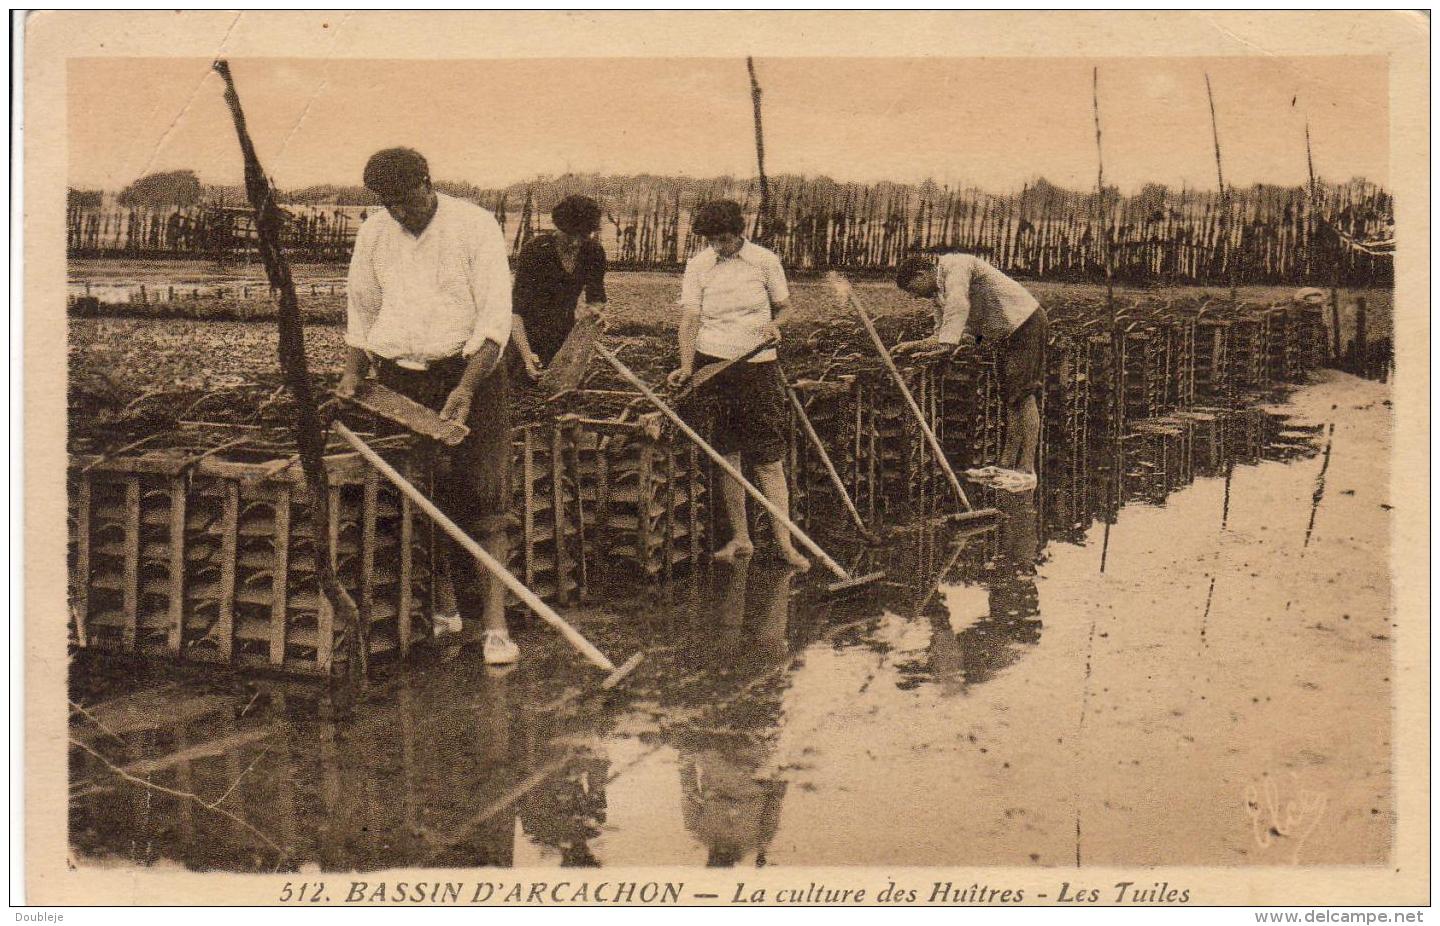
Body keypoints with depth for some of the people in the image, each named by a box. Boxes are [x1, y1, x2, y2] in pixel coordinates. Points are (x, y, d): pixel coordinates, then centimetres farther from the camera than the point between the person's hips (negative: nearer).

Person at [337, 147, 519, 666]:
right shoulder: (372, 235, 6)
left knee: (480, 499, -8)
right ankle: (440, 607, 20)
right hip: (398, 378, 4)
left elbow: (495, 316, -13)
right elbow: (361, 311, 18)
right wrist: (353, 371, 3)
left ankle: (495, 625, -8)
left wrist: (466, 389, -22)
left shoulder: (475, 226, -8)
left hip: (469, 371, -4)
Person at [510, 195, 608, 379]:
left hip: (565, 333, 4)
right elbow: (516, 310, -26)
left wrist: (592, 312, -19)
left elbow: (596, 300, 7)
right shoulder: (534, 251, -21)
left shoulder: (593, 253, -7)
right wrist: (526, 354, -38)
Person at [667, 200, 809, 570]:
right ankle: (740, 538, 16)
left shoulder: (765, 261, 1)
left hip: (758, 365, -1)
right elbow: (690, 317, -5)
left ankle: (784, 542, 2)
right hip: (712, 365, 1)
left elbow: (784, 307, 11)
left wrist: (773, 324, -11)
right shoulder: (697, 266, 2)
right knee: (726, 454, 5)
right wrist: (686, 365, -18)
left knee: (769, 457, -3)